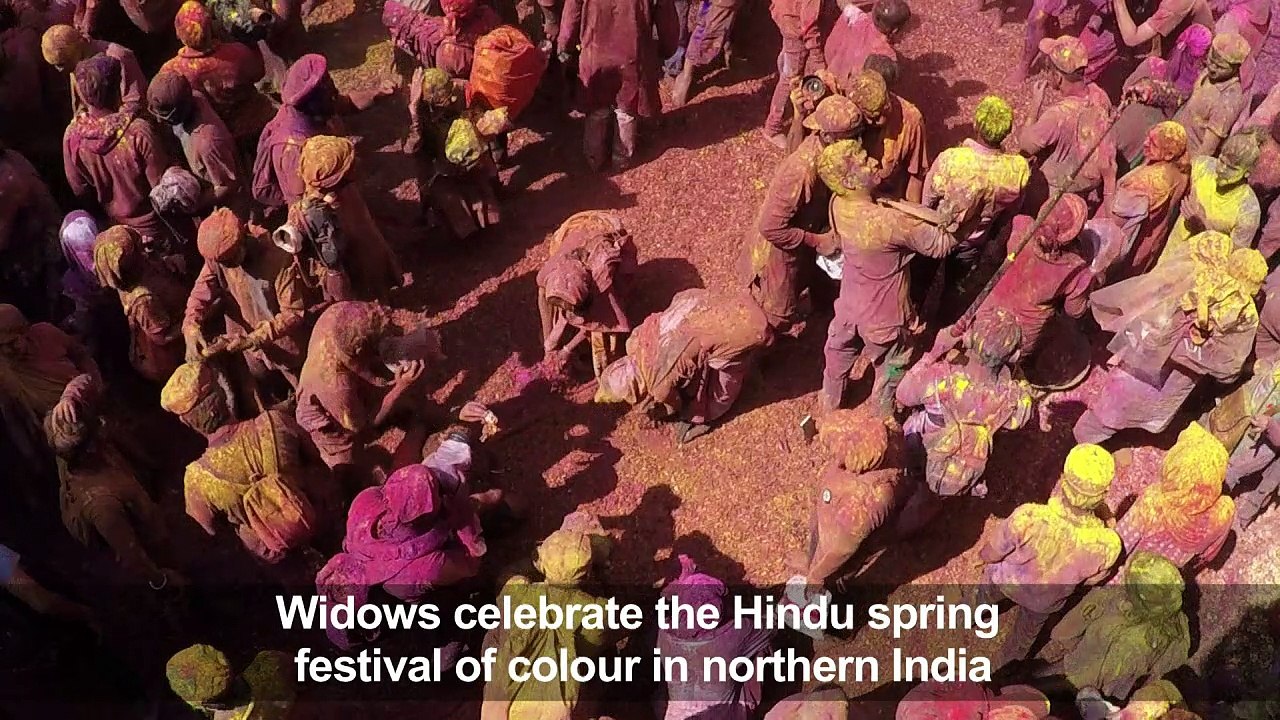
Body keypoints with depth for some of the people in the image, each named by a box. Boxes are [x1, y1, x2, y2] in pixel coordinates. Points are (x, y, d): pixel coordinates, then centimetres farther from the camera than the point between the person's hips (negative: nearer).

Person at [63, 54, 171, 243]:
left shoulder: (72, 134, -18)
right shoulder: (138, 132, -33)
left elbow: (80, 190, -4)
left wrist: (105, 213, 13)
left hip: (115, 226, 4)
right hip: (150, 227, -4)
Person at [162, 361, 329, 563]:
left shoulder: (198, 477, -30)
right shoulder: (276, 421, -29)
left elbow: (209, 528, -9)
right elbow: (315, 462, -10)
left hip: (273, 552, -1)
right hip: (316, 519, 1)